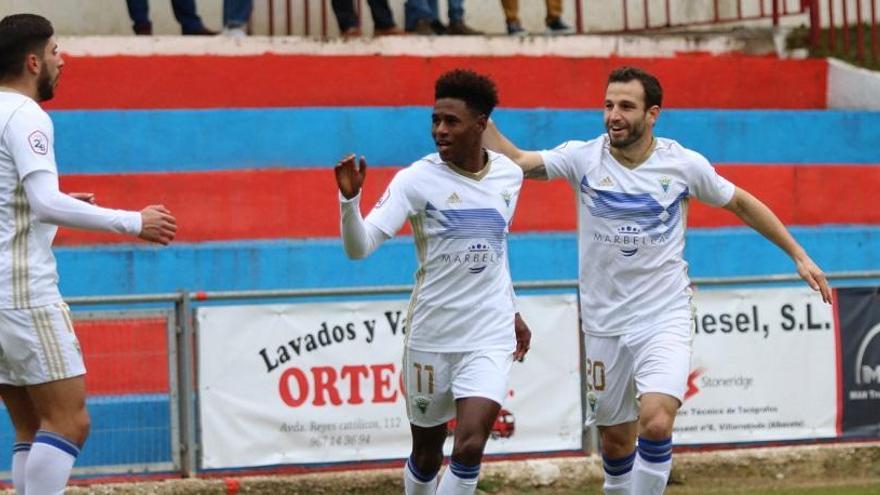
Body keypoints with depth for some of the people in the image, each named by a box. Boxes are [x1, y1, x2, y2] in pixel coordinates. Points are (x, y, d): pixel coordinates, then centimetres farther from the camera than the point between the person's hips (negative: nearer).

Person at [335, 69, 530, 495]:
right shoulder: (418, 180, -10)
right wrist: (349, 198, -36)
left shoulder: (509, 176, 3)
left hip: (489, 336, 1)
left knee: (469, 447, -17)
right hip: (430, 337, -1)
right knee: (427, 456, 10)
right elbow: (359, 246, -19)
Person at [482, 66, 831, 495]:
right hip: (604, 325, 2)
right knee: (615, 439, 9)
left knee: (656, 423, -23)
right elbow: (515, 160, -10)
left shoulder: (684, 163, -3)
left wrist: (799, 256, 12)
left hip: (665, 318, -2)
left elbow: (741, 203, 10)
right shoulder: (583, 158, -3)